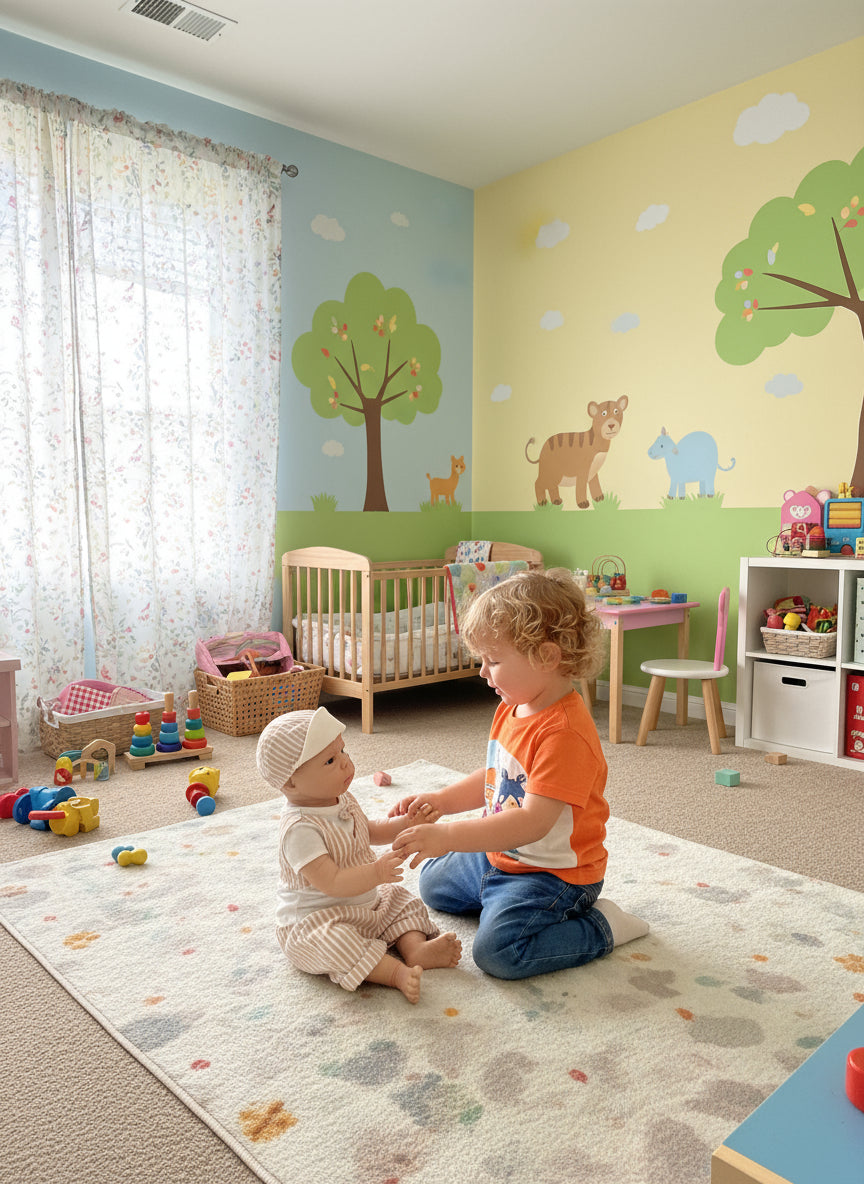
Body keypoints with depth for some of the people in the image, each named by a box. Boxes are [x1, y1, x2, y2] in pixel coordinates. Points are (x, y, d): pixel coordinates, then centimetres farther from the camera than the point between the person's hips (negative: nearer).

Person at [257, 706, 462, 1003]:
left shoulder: (344, 801, -1)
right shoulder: (300, 829, -30)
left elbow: (371, 832, 17)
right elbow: (331, 884, -34)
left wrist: (409, 823, 3)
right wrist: (375, 873, -45)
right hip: (313, 920, -9)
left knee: (401, 901, 7)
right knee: (330, 941, -35)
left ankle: (416, 947, -15)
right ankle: (397, 973, -36)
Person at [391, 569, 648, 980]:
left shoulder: (564, 732, -32)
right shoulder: (512, 709, 0)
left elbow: (533, 822, -37)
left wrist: (447, 836, -39)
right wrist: (439, 800, -3)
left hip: (552, 872, -9)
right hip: (498, 854, 10)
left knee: (498, 950, -25)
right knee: (433, 882, 21)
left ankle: (599, 927, -4)